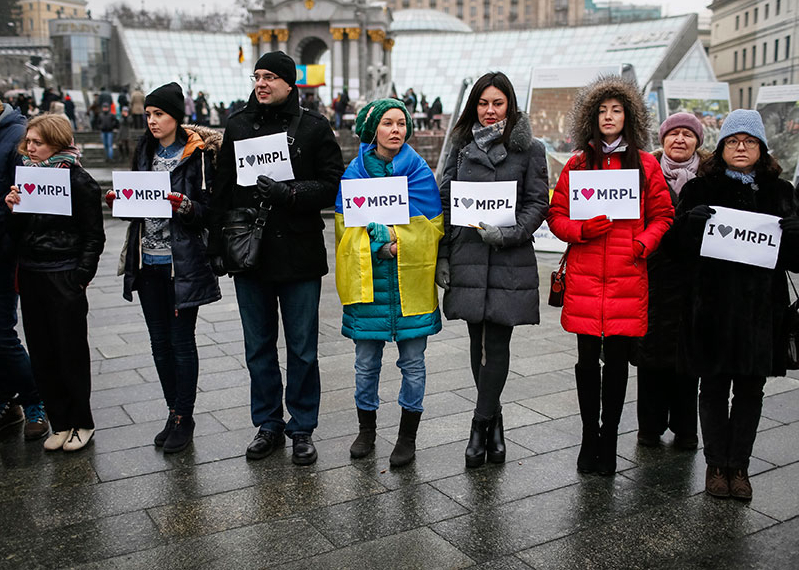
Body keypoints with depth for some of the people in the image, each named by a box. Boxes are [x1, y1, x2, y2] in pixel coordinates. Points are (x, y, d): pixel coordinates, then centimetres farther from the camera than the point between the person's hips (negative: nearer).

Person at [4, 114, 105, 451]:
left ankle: (81, 423, 21)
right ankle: (60, 423, 23)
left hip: (64, 277, -6)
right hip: (30, 275, 6)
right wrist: (12, 208, -8)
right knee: (42, 354, 10)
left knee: (71, 352, 5)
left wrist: (80, 277, -13)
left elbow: (94, 236, -8)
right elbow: (17, 233, 11)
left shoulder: (78, 181, -9)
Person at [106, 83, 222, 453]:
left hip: (182, 262, -6)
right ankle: (173, 412, 24)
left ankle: (184, 418, 13)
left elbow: (209, 210, -9)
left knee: (182, 341, 1)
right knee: (160, 342, 11)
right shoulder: (145, 151, 13)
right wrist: (119, 200, -1)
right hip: (148, 261, 6)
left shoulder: (197, 154, -6)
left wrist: (183, 204, -27)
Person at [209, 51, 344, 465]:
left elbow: (332, 185, -6)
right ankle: (268, 424, 27)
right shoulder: (237, 125, 9)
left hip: (299, 254, -3)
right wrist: (217, 245, 6)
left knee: (302, 348, 5)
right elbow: (222, 189, 10)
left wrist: (288, 193, -21)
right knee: (258, 346, 12)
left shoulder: (314, 128, -1)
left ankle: (302, 429, 20)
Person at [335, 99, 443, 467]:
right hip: (367, 281, 1)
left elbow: (432, 226, -2)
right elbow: (347, 225, 0)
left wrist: (388, 233, -12)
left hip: (411, 282, 0)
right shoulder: (354, 172, 5)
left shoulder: (420, 171, 3)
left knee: (412, 363, 5)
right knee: (366, 363, 9)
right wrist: (381, 243, -16)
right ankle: (366, 430, 28)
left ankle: (407, 437, 20)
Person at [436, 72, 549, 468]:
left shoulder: (529, 149, 4)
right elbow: (446, 202, 12)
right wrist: (442, 256, 6)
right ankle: (494, 420, 22)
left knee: (497, 343, -3)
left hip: (510, 261, -3)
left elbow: (538, 203, -1)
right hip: (468, 258, 3)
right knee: (479, 341, 8)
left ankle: (480, 425, 7)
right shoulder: (462, 147, 13)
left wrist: (507, 234, -16)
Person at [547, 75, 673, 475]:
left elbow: (662, 216, 10)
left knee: (617, 360, 4)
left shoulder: (646, 165, 8)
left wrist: (644, 243, -8)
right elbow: (556, 216, 8)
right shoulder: (578, 164, 9)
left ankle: (608, 440, 18)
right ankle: (589, 438, 19)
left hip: (627, 277, 0)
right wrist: (582, 230, -11)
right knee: (587, 359, 4)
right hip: (584, 277, 0)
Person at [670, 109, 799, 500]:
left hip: (761, 307, 2)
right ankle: (716, 464, 20)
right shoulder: (700, 189, 5)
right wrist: (690, 219, -21)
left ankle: (739, 465, 21)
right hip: (712, 304, -2)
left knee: (750, 389, 8)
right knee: (714, 387, 7)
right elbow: (679, 243, -2)